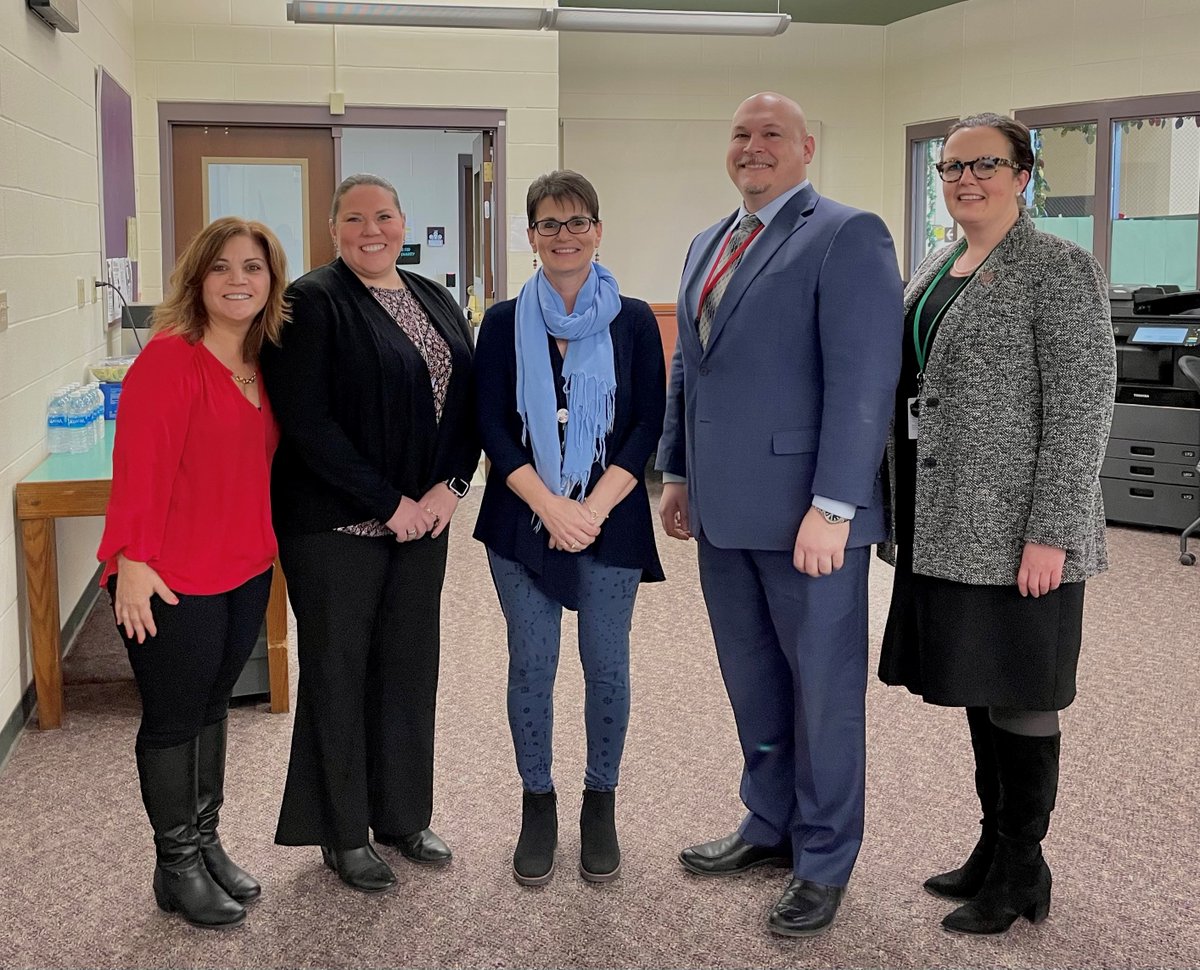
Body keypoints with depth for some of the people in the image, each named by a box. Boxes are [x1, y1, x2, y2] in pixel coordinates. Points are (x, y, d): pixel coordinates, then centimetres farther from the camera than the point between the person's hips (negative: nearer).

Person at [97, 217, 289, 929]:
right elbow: (141, 465, -20)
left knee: (213, 707, 19)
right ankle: (177, 868, 22)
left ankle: (207, 844, 34)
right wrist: (132, 560, -23)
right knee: (173, 718, 6)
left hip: (245, 570, 8)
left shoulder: (260, 363, 8)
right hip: (173, 580, -7)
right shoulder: (169, 358, -16)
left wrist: (265, 544, 13)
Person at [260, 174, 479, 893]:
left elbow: (468, 401, 11)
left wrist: (451, 485, -5)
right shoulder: (313, 303, -9)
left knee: (410, 667, 12)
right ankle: (343, 834, 19)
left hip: (424, 518, 6)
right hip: (337, 524, -6)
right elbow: (305, 422, -17)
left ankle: (403, 816, 28)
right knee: (339, 670, 5)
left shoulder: (437, 302, 11)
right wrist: (388, 503, -16)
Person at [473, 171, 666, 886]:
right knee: (531, 665, 4)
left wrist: (593, 508, -12)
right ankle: (538, 805, 19)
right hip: (523, 518, 1)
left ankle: (601, 803, 21)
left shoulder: (633, 321, 4)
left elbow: (648, 425, -1)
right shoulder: (506, 323, 6)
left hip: (610, 519, 0)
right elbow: (493, 427, 0)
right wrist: (550, 505, -12)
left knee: (606, 664, 4)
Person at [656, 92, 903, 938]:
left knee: (823, 690, 5)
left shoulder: (847, 235, -9)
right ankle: (771, 826, 34)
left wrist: (831, 506, -21)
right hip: (726, 512, 7)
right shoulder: (707, 245, 17)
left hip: (806, 513, -7)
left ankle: (823, 862, 20)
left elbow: (863, 380, -16)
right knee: (753, 685, 17)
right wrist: (678, 474, 16)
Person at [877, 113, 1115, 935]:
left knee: (1015, 697, 1)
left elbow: (1083, 408, -14)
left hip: (1013, 531, -7)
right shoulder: (935, 271, 14)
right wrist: (902, 513, 16)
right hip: (947, 527, 8)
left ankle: (1023, 874, 16)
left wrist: (1052, 533, -19)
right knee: (977, 689, 15)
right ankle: (993, 848, 28)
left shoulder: (1058, 268, -9)